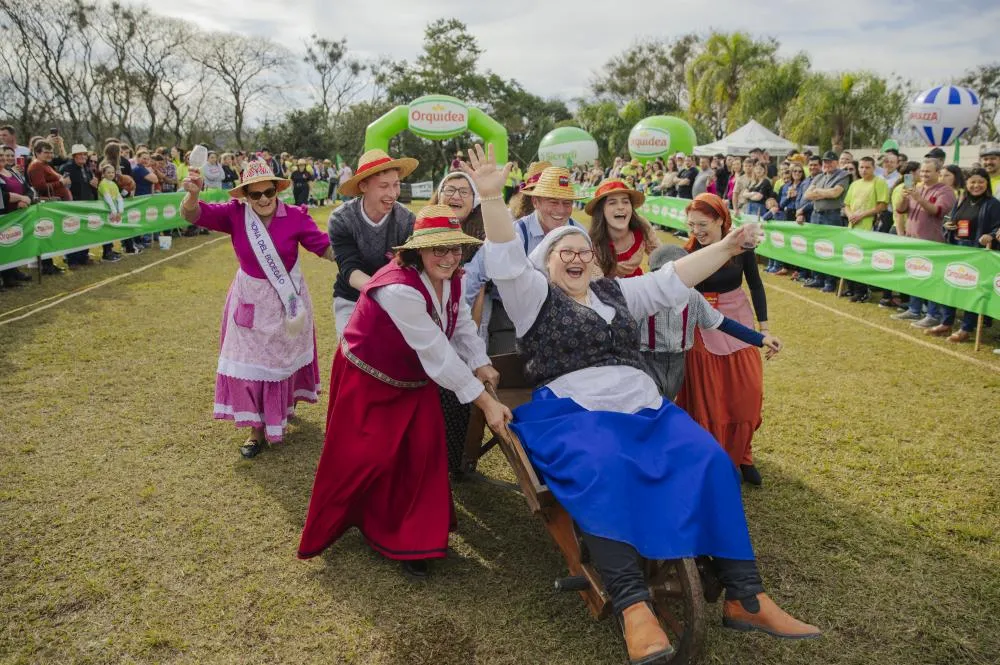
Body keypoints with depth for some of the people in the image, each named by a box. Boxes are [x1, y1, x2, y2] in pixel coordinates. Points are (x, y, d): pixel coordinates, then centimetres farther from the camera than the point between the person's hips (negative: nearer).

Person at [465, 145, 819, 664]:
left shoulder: (616, 292, 25)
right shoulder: (534, 294, 10)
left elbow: (673, 280, 25)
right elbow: (506, 260, -7)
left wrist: (725, 247, 18)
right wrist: (492, 198, -21)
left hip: (642, 404, 6)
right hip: (570, 411, -5)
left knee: (709, 460, -17)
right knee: (604, 471, -38)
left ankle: (744, 596, -12)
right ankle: (633, 604, -37)